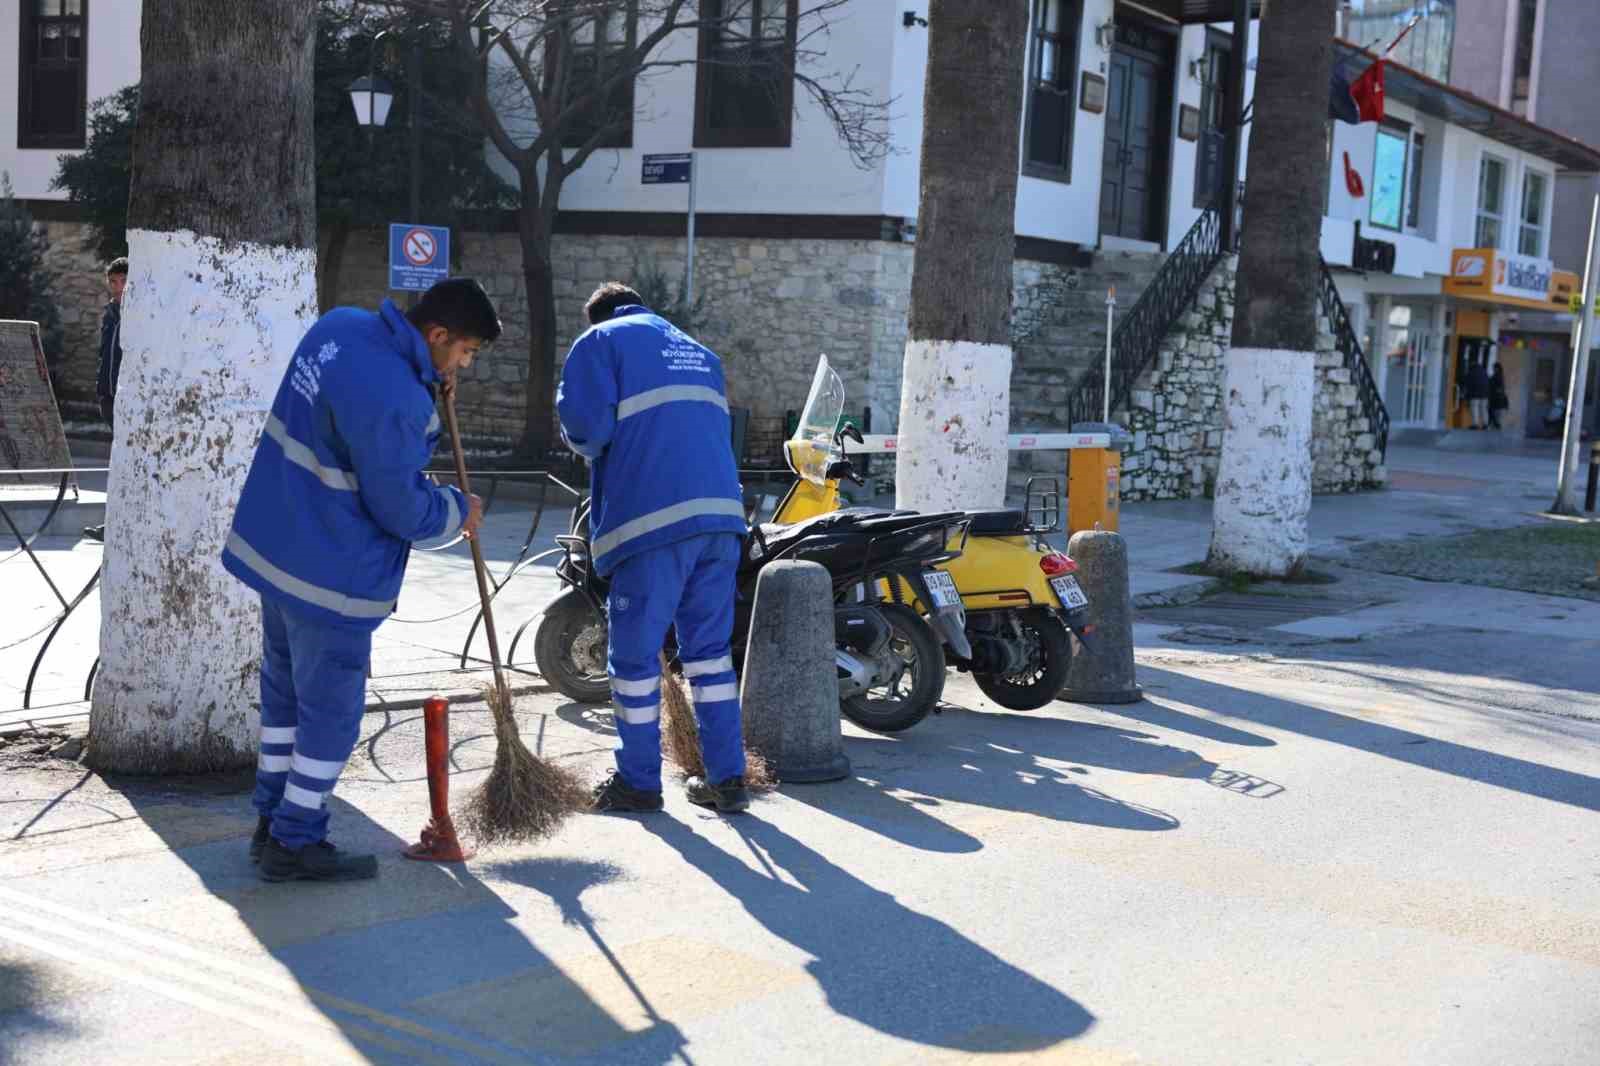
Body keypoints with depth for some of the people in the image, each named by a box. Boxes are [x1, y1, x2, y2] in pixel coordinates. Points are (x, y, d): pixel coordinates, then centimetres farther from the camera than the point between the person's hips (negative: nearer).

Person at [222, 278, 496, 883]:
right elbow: (401, 509, -20)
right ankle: (294, 845, 16)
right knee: (331, 713, 5)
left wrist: (428, 388, 4)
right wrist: (457, 511, -1)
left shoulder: (340, 326, -1)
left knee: (284, 691, 20)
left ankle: (272, 823, 32)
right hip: (330, 573, -10)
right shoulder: (393, 396, -28)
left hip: (277, 544, 10)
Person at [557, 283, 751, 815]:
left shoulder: (600, 342, 7)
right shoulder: (698, 352, 27)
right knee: (710, 648, 13)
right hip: (722, 513, 6)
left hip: (652, 517, -6)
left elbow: (587, 425, -7)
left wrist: (584, 439, 15)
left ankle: (639, 782, 14)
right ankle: (727, 778, 13)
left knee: (636, 652, 6)